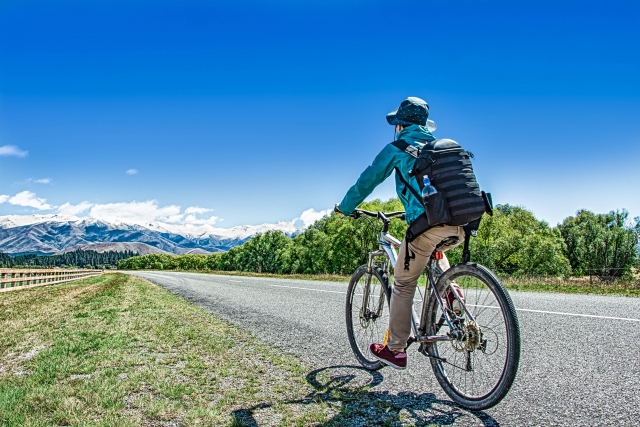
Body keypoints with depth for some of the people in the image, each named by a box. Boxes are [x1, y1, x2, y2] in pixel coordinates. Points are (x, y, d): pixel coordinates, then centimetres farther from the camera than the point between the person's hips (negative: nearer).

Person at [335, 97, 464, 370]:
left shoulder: (399, 146, 8)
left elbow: (368, 179, 11)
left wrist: (345, 207, 25)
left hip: (428, 223, -6)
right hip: (461, 225, 7)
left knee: (403, 285, 8)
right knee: (435, 250, 39)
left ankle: (395, 350, 14)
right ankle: (451, 291, 15)